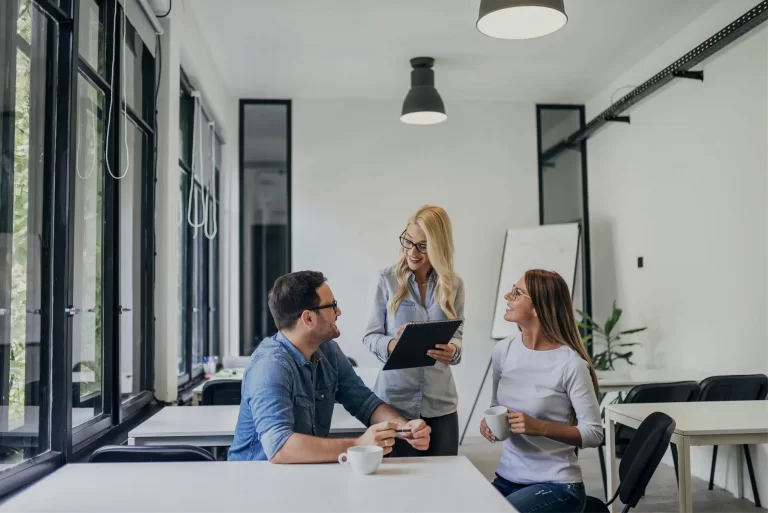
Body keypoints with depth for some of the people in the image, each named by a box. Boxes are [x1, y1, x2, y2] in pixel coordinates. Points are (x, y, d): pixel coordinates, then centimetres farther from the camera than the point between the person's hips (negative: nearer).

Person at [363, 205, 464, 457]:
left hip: (439, 403, 2)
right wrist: (392, 344, -23)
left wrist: (453, 351, -18)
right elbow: (370, 336, -1)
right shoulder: (388, 279, -4)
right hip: (395, 400, -2)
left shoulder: (454, 284, 3)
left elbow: (457, 335, 5)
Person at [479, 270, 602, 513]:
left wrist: (541, 427, -25)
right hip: (507, 478, 5)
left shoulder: (570, 363, -17)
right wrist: (488, 421, -6)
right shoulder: (503, 350, 0)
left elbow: (594, 433, -12)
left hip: (556, 484, -5)